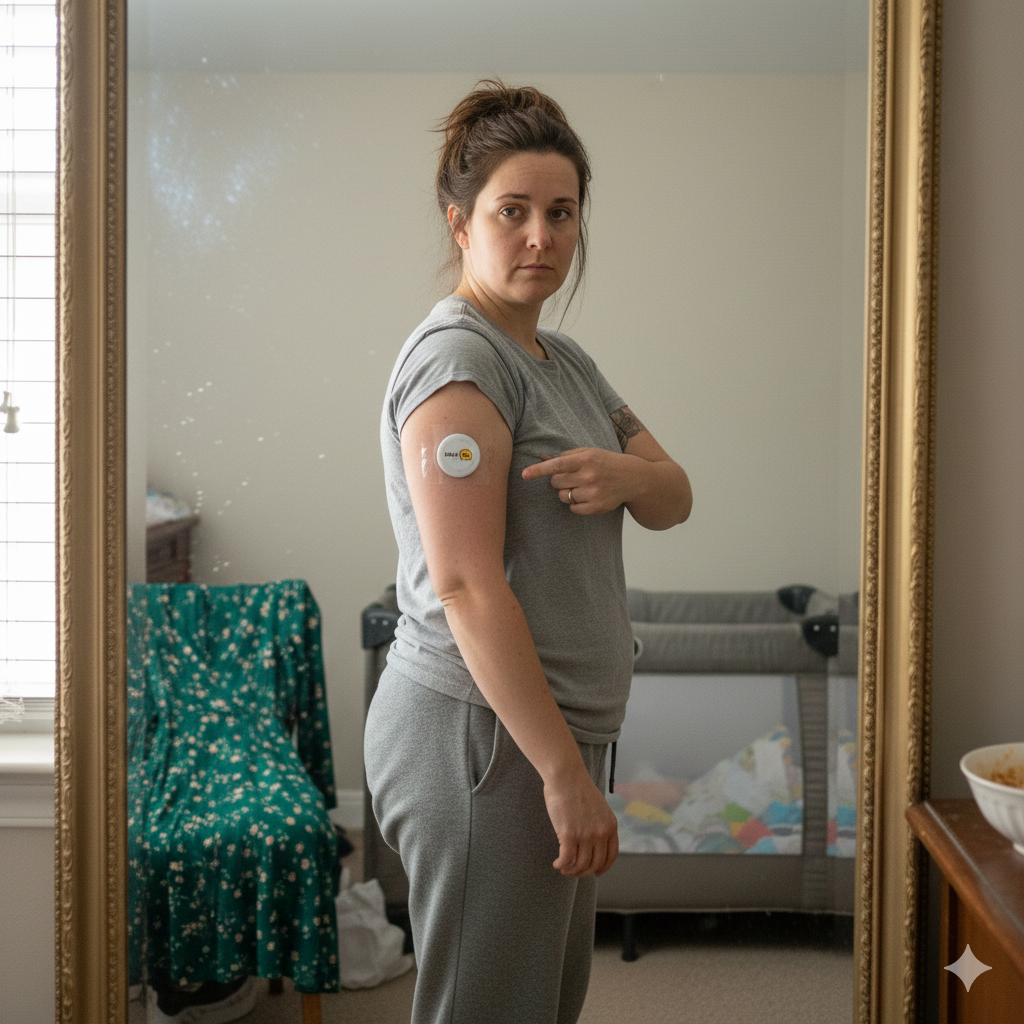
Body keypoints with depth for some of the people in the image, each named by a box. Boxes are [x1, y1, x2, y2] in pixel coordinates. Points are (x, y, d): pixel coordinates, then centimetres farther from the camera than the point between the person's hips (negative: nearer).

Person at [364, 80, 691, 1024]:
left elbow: (674, 499, 14)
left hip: (550, 727, 9)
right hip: (478, 734, -9)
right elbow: (467, 585, -23)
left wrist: (627, 473, -11)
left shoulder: (564, 360, 13)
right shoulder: (457, 359, -16)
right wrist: (566, 771, -22)